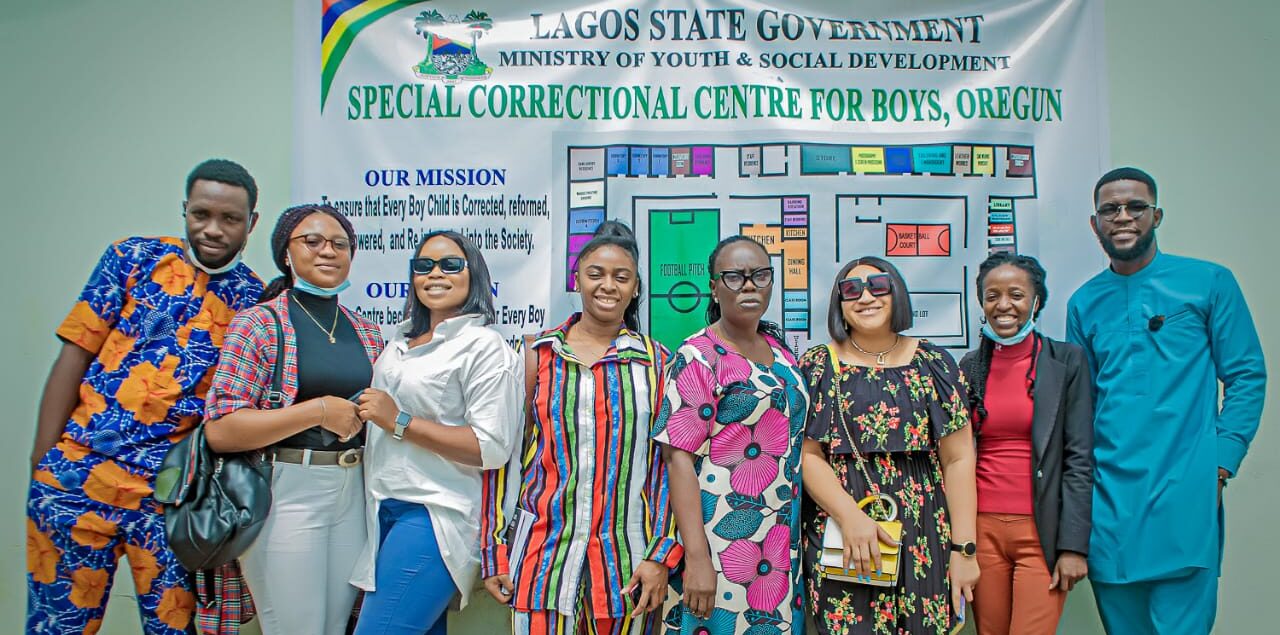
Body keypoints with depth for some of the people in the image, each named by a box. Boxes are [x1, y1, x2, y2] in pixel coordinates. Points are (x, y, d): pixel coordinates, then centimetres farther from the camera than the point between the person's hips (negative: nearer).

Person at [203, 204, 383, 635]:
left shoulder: (366, 332, 10)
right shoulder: (259, 323, -6)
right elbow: (219, 430, -15)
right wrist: (319, 411, -18)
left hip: (352, 492, 6)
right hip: (287, 493, -5)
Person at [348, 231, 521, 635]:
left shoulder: (485, 347, -11)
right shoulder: (403, 337, 13)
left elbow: (492, 448, -19)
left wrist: (400, 422, -18)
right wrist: (368, 414, 12)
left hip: (433, 516, -7)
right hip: (385, 510, 8)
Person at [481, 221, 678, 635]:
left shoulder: (656, 361, 4)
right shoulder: (537, 354, 4)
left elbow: (667, 461, 4)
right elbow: (506, 453, 5)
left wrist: (660, 555, -3)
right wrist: (493, 552, 3)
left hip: (627, 558, 1)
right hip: (543, 549, 0)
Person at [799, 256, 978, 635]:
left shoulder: (934, 363, 5)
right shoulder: (817, 366, 2)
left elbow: (958, 459, 3)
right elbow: (807, 454, -4)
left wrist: (964, 548, -2)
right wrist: (850, 516, -17)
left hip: (924, 543, 1)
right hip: (840, 545, -1)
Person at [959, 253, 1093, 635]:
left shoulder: (1067, 361, -1)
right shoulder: (970, 366, 8)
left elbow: (1080, 459, -4)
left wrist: (1074, 545, -9)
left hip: (1041, 532, -3)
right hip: (983, 529, 3)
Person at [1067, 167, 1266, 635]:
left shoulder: (1209, 282, 2)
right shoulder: (1084, 303, 11)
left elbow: (1247, 376, 0)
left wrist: (1220, 466, -8)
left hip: (1183, 493, -3)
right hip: (1107, 496, 4)